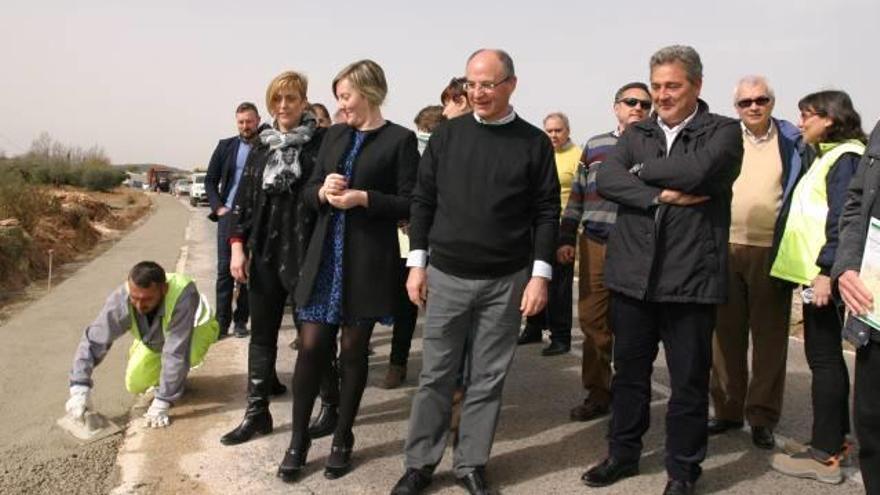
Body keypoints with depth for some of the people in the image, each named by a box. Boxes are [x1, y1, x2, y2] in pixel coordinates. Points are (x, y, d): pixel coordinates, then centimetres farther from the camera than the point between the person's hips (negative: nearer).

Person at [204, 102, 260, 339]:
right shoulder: (226, 146, 8)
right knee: (225, 269, 0)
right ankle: (221, 323, 5)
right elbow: (210, 180, 11)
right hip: (229, 215, 2)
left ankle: (241, 321, 16)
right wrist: (218, 207, -1)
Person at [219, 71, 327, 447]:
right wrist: (238, 246, 5)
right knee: (261, 331, 8)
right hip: (264, 251, 5)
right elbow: (245, 199, 11)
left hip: (305, 249, -5)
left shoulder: (321, 142, -5)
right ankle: (257, 412, 16)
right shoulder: (262, 147, 11)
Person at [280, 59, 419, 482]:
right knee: (311, 346, 2)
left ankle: (342, 438, 23)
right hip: (325, 256, 4)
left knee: (353, 351, 7)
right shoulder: (334, 135, 12)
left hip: (368, 261, -4)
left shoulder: (400, 139, -4)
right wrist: (322, 191, -8)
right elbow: (308, 193, 13)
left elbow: (410, 203, -8)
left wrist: (364, 198, -19)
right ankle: (298, 439, 17)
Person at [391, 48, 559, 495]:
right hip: (446, 276, 1)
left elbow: (547, 212, 0)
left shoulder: (534, 143, 0)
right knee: (436, 375, 7)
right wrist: (417, 262, 1)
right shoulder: (446, 136, 4)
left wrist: (540, 274, -7)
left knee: (487, 379, 8)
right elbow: (422, 201, 6)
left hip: (506, 281, 0)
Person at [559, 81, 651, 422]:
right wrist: (566, 239, 9)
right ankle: (597, 393, 19)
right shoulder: (594, 146, 13)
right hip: (594, 245, 3)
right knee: (592, 320, 5)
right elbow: (577, 195, 14)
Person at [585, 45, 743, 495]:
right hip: (632, 273, 4)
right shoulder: (636, 133, 11)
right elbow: (606, 178, -5)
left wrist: (642, 169, -5)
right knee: (628, 370, 16)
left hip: (690, 277, -3)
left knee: (689, 380, 8)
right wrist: (661, 194, -18)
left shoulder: (723, 132, 0)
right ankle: (623, 453, 34)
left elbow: (698, 170, -20)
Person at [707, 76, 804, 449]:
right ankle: (727, 410, 20)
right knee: (726, 334, 8)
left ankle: (762, 418, 16)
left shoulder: (792, 142, 3)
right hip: (726, 250, 2)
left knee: (769, 337, 5)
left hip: (771, 253, -1)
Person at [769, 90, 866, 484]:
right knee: (827, 358, 14)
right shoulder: (828, 156, 19)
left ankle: (825, 455, 1)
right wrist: (818, 270, 15)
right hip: (815, 272, 10)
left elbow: (842, 218, -20)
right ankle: (836, 440, 24)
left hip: (824, 274, -10)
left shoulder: (845, 157, -10)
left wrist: (827, 270, -25)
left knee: (823, 359, -6)